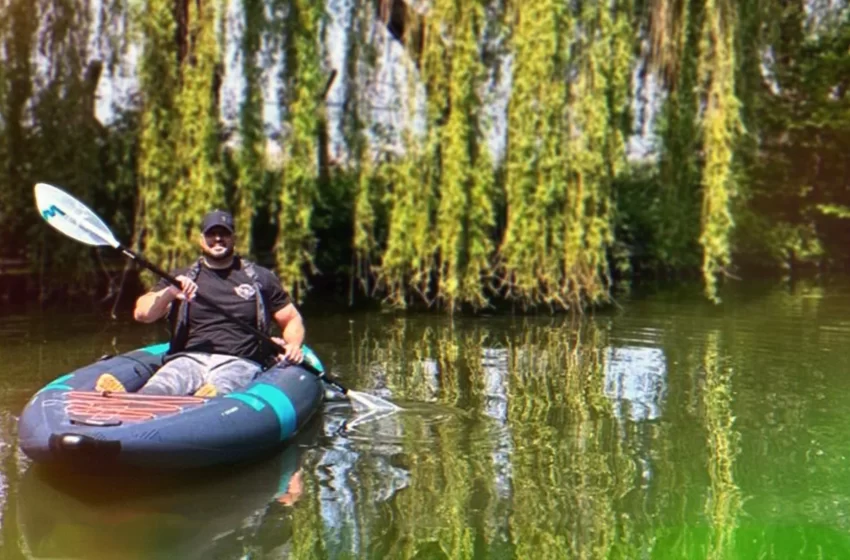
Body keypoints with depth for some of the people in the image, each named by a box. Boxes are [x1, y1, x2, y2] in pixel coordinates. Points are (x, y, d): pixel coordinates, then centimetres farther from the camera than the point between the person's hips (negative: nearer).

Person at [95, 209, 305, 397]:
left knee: (218, 389, -40)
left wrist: (293, 344, -1)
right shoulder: (182, 279, 21)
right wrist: (168, 293, -10)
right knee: (159, 387, -35)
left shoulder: (260, 278, 19)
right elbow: (142, 314, 10)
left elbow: (292, 319, 22)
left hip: (239, 362, -1)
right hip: (189, 359, 1)